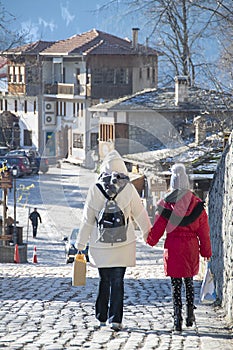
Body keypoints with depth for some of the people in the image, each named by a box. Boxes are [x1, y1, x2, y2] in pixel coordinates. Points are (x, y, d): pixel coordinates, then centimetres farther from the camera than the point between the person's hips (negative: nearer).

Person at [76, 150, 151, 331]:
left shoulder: (95, 189, -6)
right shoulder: (129, 189, -6)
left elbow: (88, 219, -2)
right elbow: (140, 214, 5)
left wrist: (81, 243, 6)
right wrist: (148, 233, 22)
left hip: (100, 244, 1)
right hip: (123, 242, -1)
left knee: (104, 280, 15)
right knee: (117, 281, 1)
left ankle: (102, 317, 22)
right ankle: (115, 319, -6)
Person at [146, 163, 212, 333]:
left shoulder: (166, 203, -7)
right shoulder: (197, 203, 0)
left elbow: (158, 227, -1)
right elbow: (204, 229, 4)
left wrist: (150, 241, 17)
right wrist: (206, 251, 12)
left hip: (173, 247, -2)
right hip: (191, 247, 2)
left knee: (176, 283, 1)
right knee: (189, 280, 19)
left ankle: (178, 318, -6)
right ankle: (190, 313, 22)